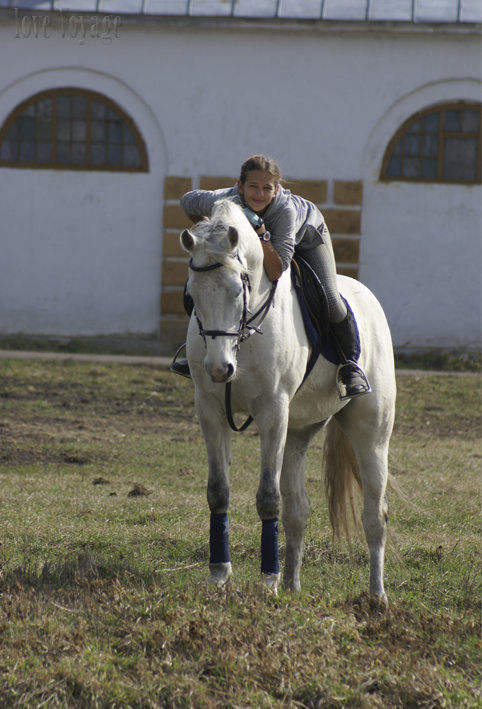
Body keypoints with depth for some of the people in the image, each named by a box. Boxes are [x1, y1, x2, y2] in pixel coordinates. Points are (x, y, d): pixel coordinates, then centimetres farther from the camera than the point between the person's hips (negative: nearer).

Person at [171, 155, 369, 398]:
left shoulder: (286, 208, -45)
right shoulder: (221, 201, -36)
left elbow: (276, 272, -48)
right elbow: (187, 201, -11)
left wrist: (261, 233, -56)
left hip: (306, 236, -3)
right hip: (250, 241, 3)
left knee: (328, 300, -22)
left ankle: (350, 362, 3)